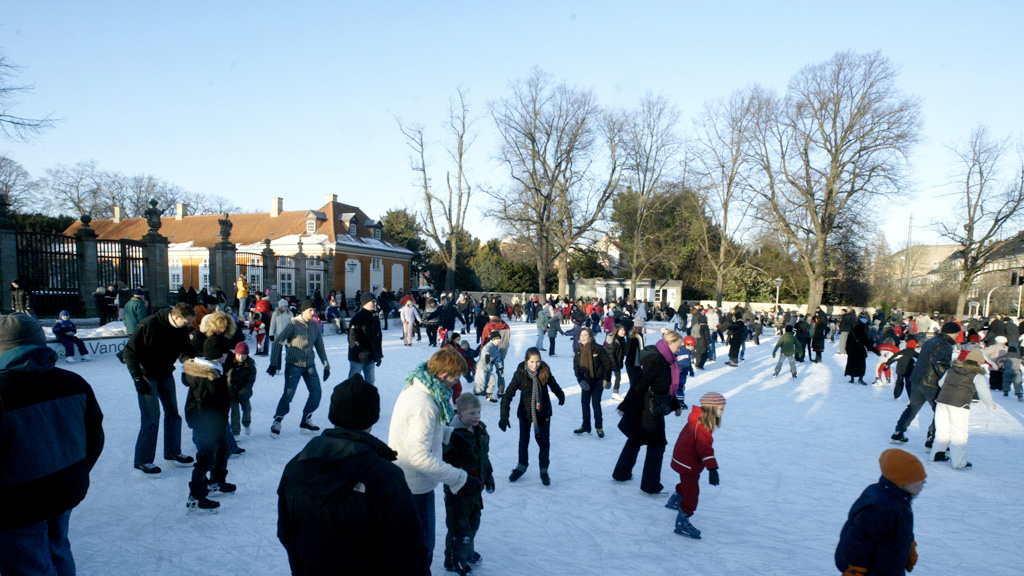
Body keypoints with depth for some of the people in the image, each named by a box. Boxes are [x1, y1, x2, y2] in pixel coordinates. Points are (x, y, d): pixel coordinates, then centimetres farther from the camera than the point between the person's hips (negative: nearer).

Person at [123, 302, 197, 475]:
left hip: (166, 374, 7)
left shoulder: (181, 329, -8)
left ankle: (173, 452, 27)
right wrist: (138, 379, -23)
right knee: (152, 417, -10)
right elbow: (130, 352, -20)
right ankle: (143, 461, 4)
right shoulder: (148, 326, -25)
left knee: (173, 413, 11)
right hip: (147, 375, -6)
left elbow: (186, 349, 7)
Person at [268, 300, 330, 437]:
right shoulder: (293, 325, -10)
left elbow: (320, 346, 15)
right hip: (294, 365, -5)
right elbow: (277, 342, -10)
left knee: (316, 393, 4)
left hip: (310, 365, 5)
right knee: (288, 395, -9)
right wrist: (274, 363, -14)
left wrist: (326, 365, 14)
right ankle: (277, 422, 8)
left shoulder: (315, 326, 5)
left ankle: (306, 420, 21)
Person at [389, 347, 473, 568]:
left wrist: (450, 433, 2)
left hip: (402, 481, 10)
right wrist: (460, 479, -31)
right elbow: (420, 457, -34)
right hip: (415, 488, -10)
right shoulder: (423, 405, -31)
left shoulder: (415, 388, -2)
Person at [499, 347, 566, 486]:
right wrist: (504, 416, -29)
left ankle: (544, 470, 26)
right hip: (525, 412, 0)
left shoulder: (545, 372, -17)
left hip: (543, 412, 0)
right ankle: (522, 466, 39)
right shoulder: (520, 374, -22)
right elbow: (508, 395, -23)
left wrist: (561, 396, 21)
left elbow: (554, 385, 4)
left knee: (544, 441, 6)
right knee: (523, 441, 15)